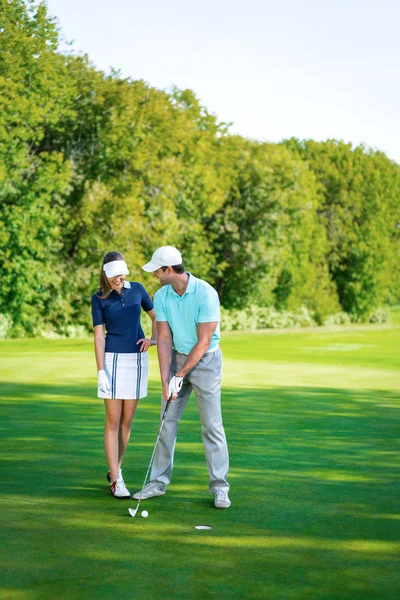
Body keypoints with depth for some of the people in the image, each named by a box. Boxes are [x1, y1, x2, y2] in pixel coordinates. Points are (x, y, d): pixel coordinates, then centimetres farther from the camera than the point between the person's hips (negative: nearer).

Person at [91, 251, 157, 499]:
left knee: (127, 421, 9)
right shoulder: (99, 298, -3)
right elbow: (99, 335, -6)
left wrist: (154, 339, -2)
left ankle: (115, 469, 25)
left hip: (137, 359, 3)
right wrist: (100, 371, -12)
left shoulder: (137, 289, 4)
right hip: (113, 359, -3)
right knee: (113, 422, -4)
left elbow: (156, 316, 16)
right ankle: (116, 481, -2)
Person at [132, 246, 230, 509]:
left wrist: (181, 374, -16)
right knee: (168, 420, 6)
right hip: (178, 358, 5)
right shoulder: (161, 296, -5)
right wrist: (165, 379, -14)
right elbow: (165, 339, -5)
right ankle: (159, 481, 14)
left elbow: (203, 342, -21)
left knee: (212, 425, -4)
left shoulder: (206, 293, -23)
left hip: (206, 360, -5)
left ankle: (220, 487, 2)